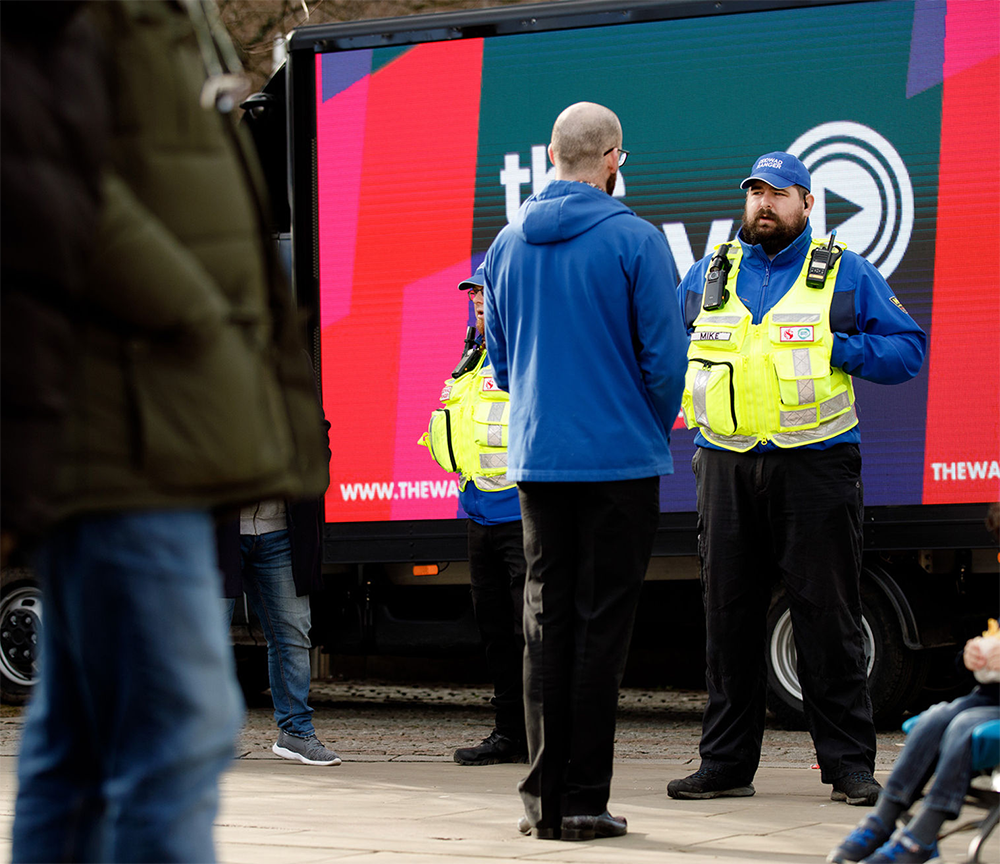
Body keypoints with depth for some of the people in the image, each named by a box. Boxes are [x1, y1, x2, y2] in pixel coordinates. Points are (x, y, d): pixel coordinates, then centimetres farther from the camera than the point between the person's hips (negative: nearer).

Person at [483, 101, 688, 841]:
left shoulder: (508, 245, 6)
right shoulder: (635, 241, -10)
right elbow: (665, 356, -10)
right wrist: (653, 431, 7)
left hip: (536, 459, 4)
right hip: (621, 461, -4)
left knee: (546, 623, 9)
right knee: (601, 627, -1)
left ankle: (543, 797, 8)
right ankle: (583, 801, -1)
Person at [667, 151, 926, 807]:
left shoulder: (846, 274, 6)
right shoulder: (708, 276, 16)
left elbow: (908, 349, 4)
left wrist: (840, 351, -10)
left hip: (814, 466, -3)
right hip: (727, 466, 3)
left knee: (827, 616, -4)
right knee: (729, 616, 4)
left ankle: (850, 764, 0)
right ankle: (726, 763, 10)